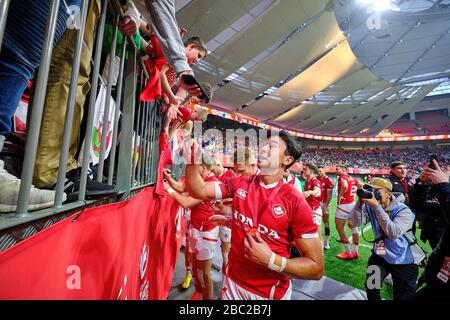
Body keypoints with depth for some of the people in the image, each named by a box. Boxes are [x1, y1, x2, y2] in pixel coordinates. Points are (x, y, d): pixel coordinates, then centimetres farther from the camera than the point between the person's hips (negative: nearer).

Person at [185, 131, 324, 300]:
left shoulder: (296, 202, -21)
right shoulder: (239, 183, -7)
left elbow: (316, 268, -16)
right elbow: (198, 190, -11)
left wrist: (271, 260, -28)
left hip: (270, 293, -3)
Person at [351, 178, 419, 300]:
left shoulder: (403, 211, -22)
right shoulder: (371, 207, -8)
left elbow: (394, 234, -37)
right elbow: (356, 222, -19)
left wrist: (377, 207, -41)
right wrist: (360, 201, -30)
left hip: (403, 261, -3)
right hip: (380, 256, 3)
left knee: (403, 297, 12)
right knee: (371, 288, -1)